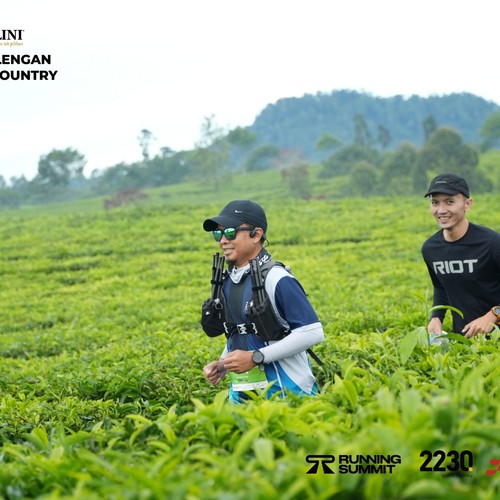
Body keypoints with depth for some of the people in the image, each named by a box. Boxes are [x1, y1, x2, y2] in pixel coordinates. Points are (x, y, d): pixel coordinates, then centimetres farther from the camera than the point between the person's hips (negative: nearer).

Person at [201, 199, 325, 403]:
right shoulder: (227, 281, 9)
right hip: (241, 394, 6)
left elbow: (313, 333, -18)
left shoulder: (277, 279, -14)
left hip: (286, 392, -6)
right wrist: (222, 363, 3)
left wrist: (255, 358, -18)